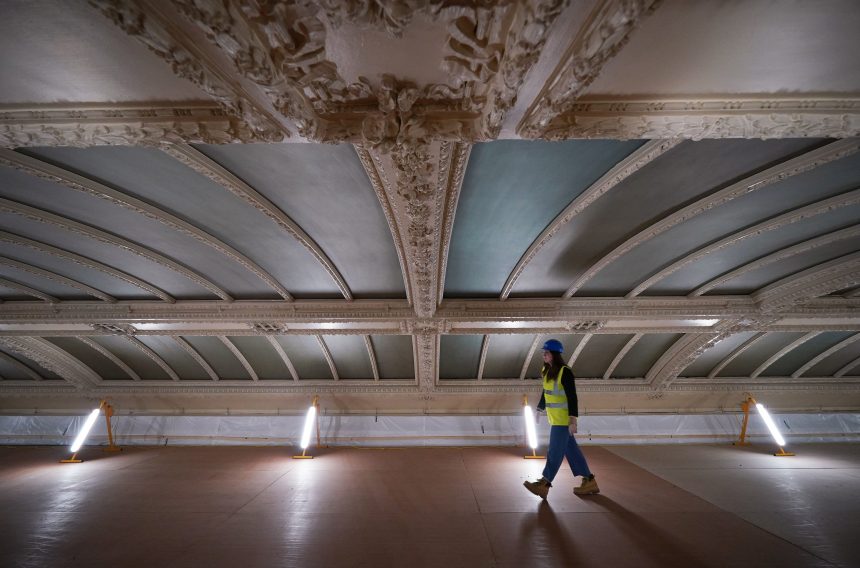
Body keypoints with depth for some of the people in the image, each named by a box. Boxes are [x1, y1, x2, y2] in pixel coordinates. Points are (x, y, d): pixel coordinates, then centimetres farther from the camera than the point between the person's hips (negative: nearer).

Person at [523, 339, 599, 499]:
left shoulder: (565, 372, -19)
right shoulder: (548, 371, 7)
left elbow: (572, 397, -21)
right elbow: (545, 393, 16)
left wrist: (573, 420, -23)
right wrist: (539, 410, 19)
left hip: (564, 419, -9)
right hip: (555, 418, 9)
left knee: (555, 451, -2)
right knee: (571, 450, 16)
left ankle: (544, 484, 4)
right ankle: (589, 481, 29)